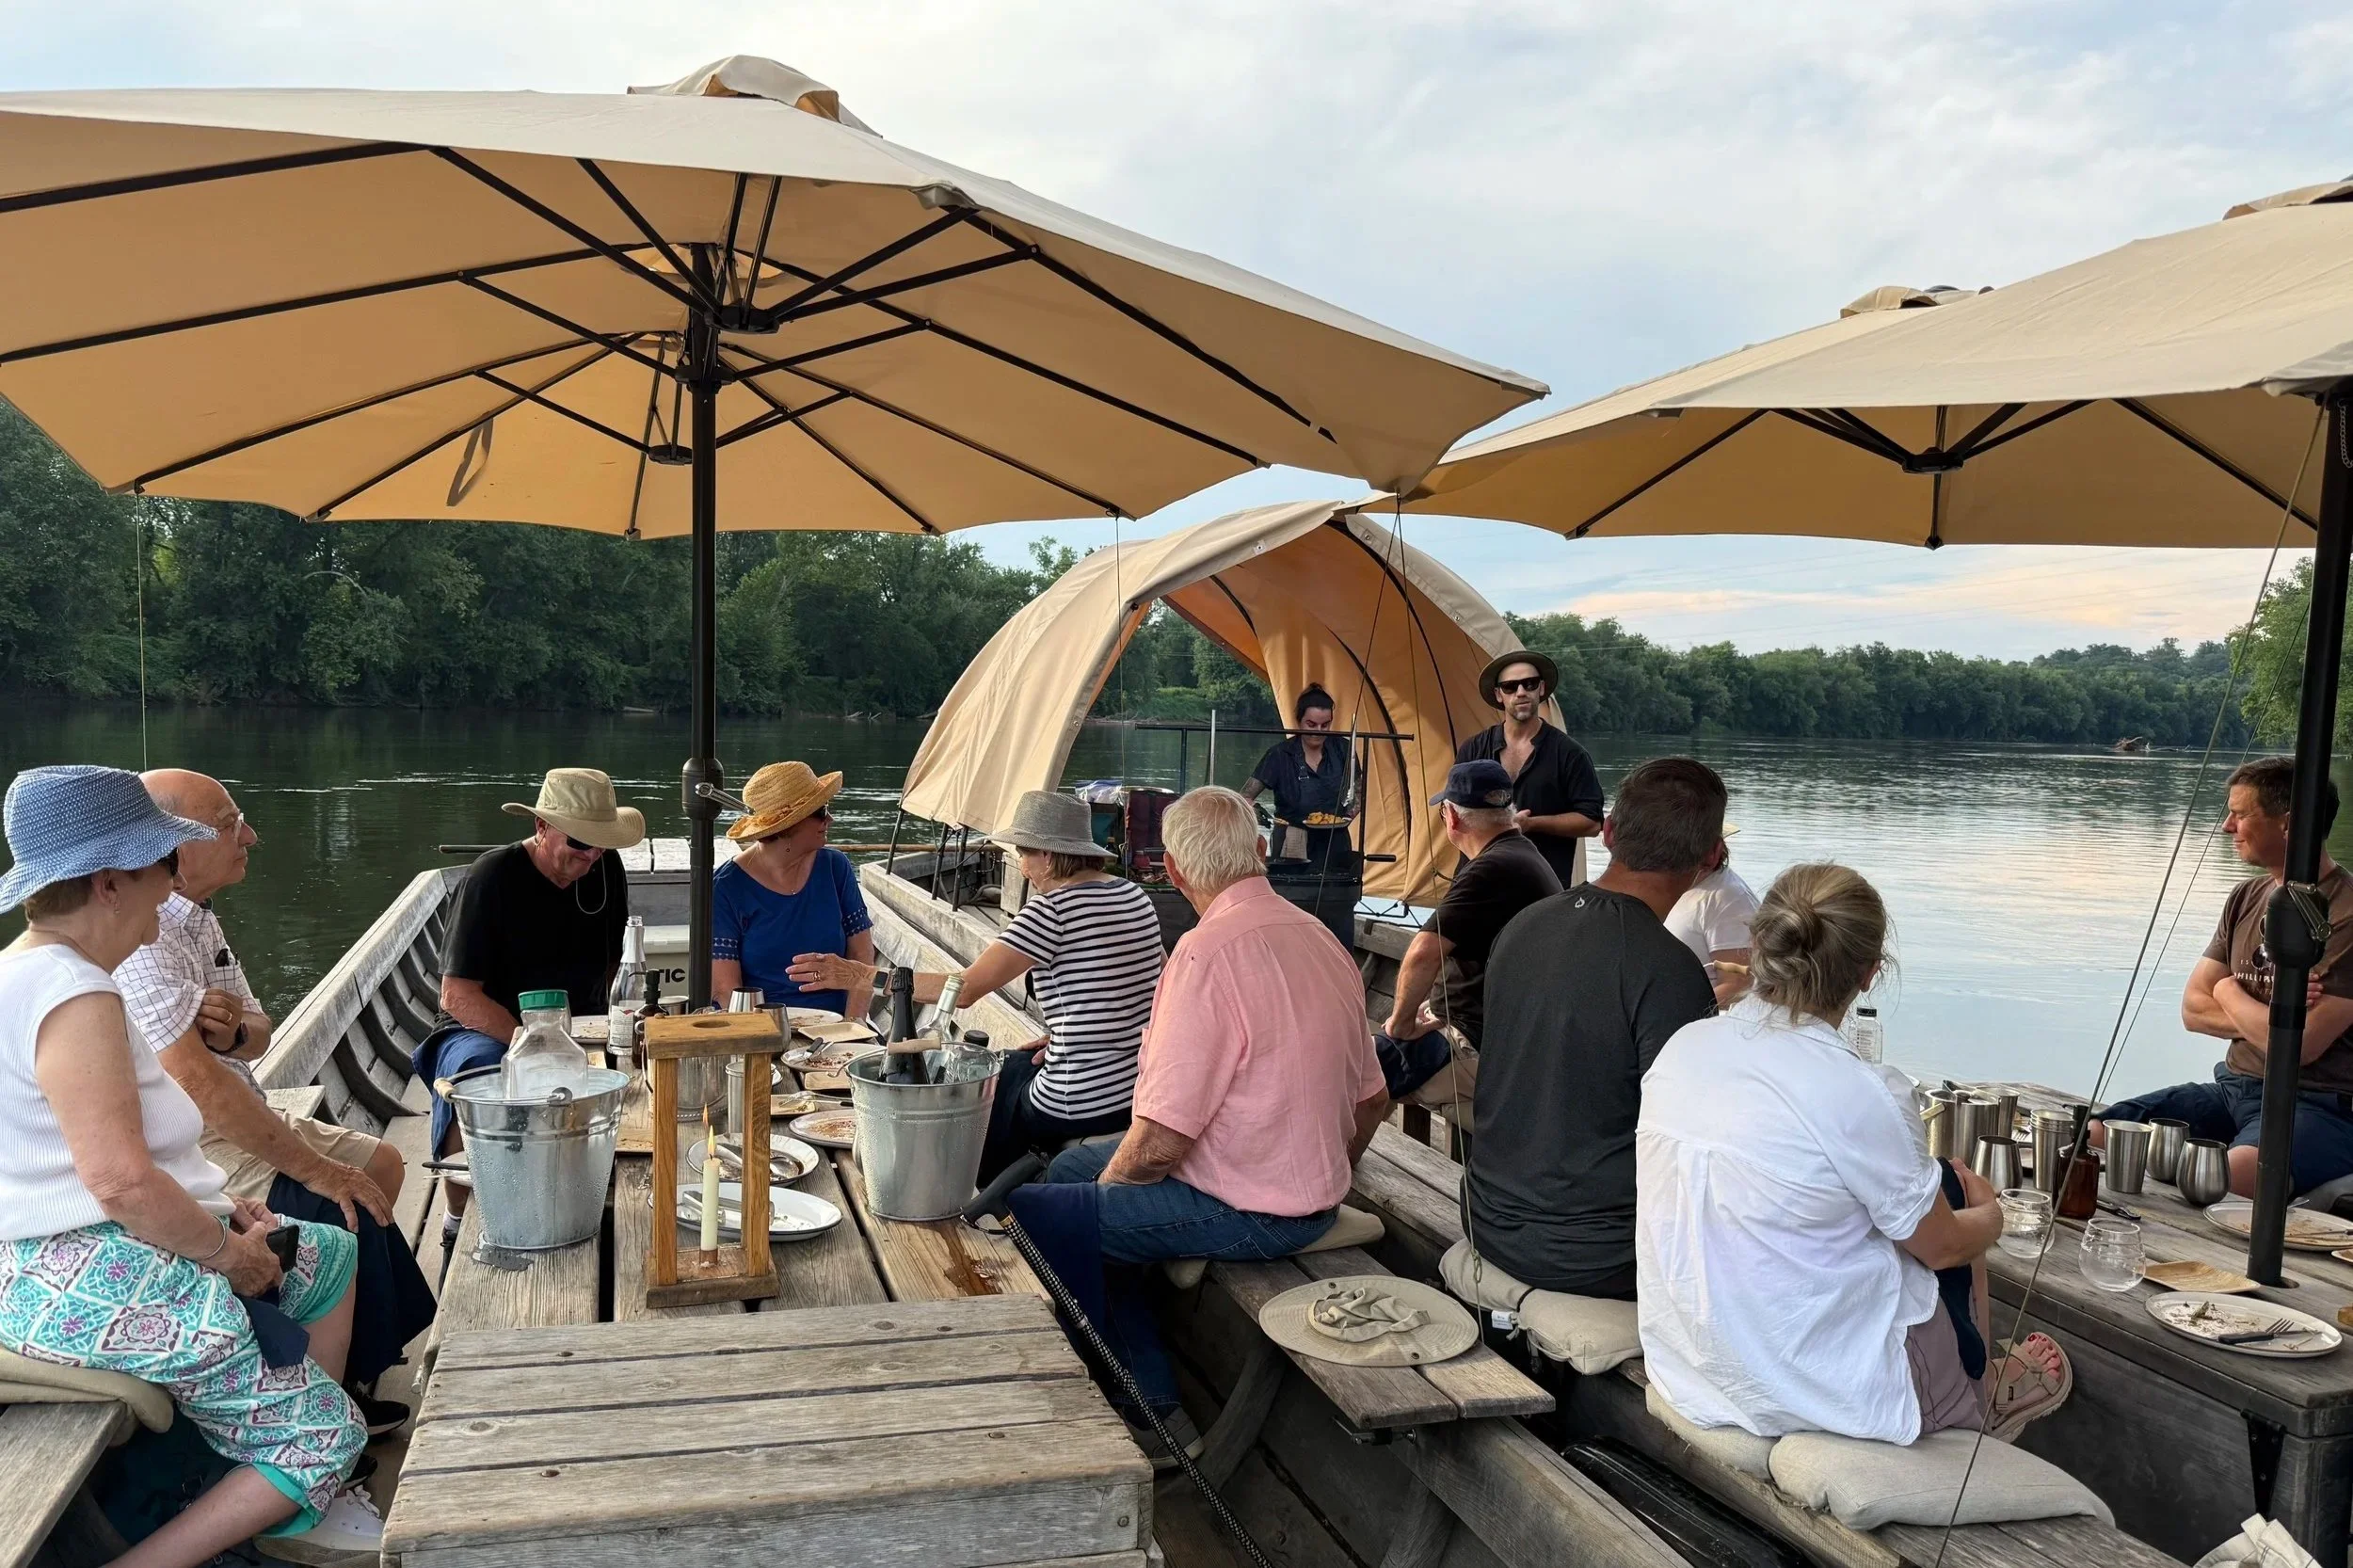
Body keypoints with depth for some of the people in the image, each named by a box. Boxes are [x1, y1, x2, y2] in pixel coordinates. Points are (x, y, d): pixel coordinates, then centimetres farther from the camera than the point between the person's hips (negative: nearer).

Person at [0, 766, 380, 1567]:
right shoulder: (75, 997, -22)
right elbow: (123, 1180, -30)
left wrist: (215, 1206, 10)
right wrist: (226, 1251, -14)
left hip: (82, 1260, 11)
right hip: (99, 1284, -11)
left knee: (332, 1255, 25)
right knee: (327, 1436, -5)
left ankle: (299, 1498, 24)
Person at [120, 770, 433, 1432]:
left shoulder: (198, 919, 8)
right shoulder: (137, 937, -24)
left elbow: (260, 1031, 14)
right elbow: (194, 1079, -31)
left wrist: (235, 1028, -12)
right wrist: (314, 1167, -28)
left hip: (236, 1119, 11)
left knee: (380, 1163, 11)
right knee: (347, 1209, -22)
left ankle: (342, 1375, 16)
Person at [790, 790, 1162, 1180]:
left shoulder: (1052, 908, -17)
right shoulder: (1134, 895, 6)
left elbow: (965, 989, -19)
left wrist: (865, 977, -14)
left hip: (1085, 1106, -8)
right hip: (1141, 1090, 8)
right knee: (1008, 1066, 28)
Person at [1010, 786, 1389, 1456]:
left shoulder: (1207, 954, -23)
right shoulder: (1322, 939, 5)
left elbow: (1158, 1143, -24)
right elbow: (1371, 1103, 13)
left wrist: (1112, 1176, -3)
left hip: (1241, 1214, -9)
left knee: (1039, 1213, -3)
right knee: (1072, 1167, 19)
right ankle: (1154, 1406, 21)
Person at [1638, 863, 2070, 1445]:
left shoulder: (1682, 1046, -7)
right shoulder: (1859, 1094, -24)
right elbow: (1943, 1247, -6)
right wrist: (1990, 1215, 14)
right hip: (1825, 1390, -5)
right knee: (1949, 1185, 15)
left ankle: (1973, 1392, 40)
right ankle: (1976, 1393, 38)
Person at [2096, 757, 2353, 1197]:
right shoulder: (2246, 897, 12)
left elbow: (2298, 1045, -20)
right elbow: (2192, 1009, 12)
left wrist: (2230, 992, -1)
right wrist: (2266, 1017, -8)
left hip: (2318, 1106, -7)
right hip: (2234, 1088, 7)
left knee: (2222, 1181, -39)